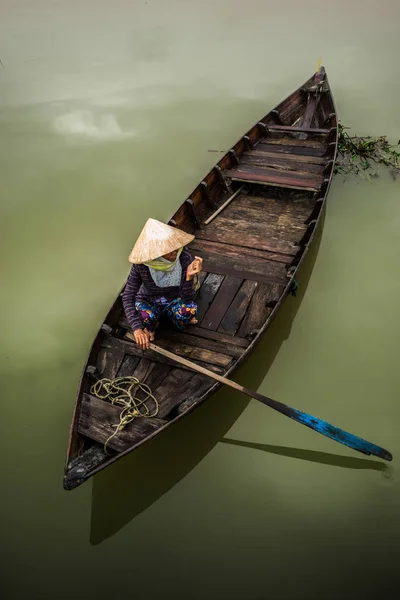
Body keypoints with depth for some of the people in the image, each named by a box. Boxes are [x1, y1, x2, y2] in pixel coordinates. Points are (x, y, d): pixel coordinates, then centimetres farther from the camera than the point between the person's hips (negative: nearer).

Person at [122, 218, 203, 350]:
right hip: (148, 300, -1)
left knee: (190, 309, -32)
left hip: (174, 299, 1)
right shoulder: (141, 265, -30)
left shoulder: (186, 260, -28)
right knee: (144, 317, -35)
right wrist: (137, 329, -37)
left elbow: (188, 299, -25)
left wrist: (189, 276, -45)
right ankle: (153, 322, 5)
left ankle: (169, 314, 5)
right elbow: (127, 297, -26)